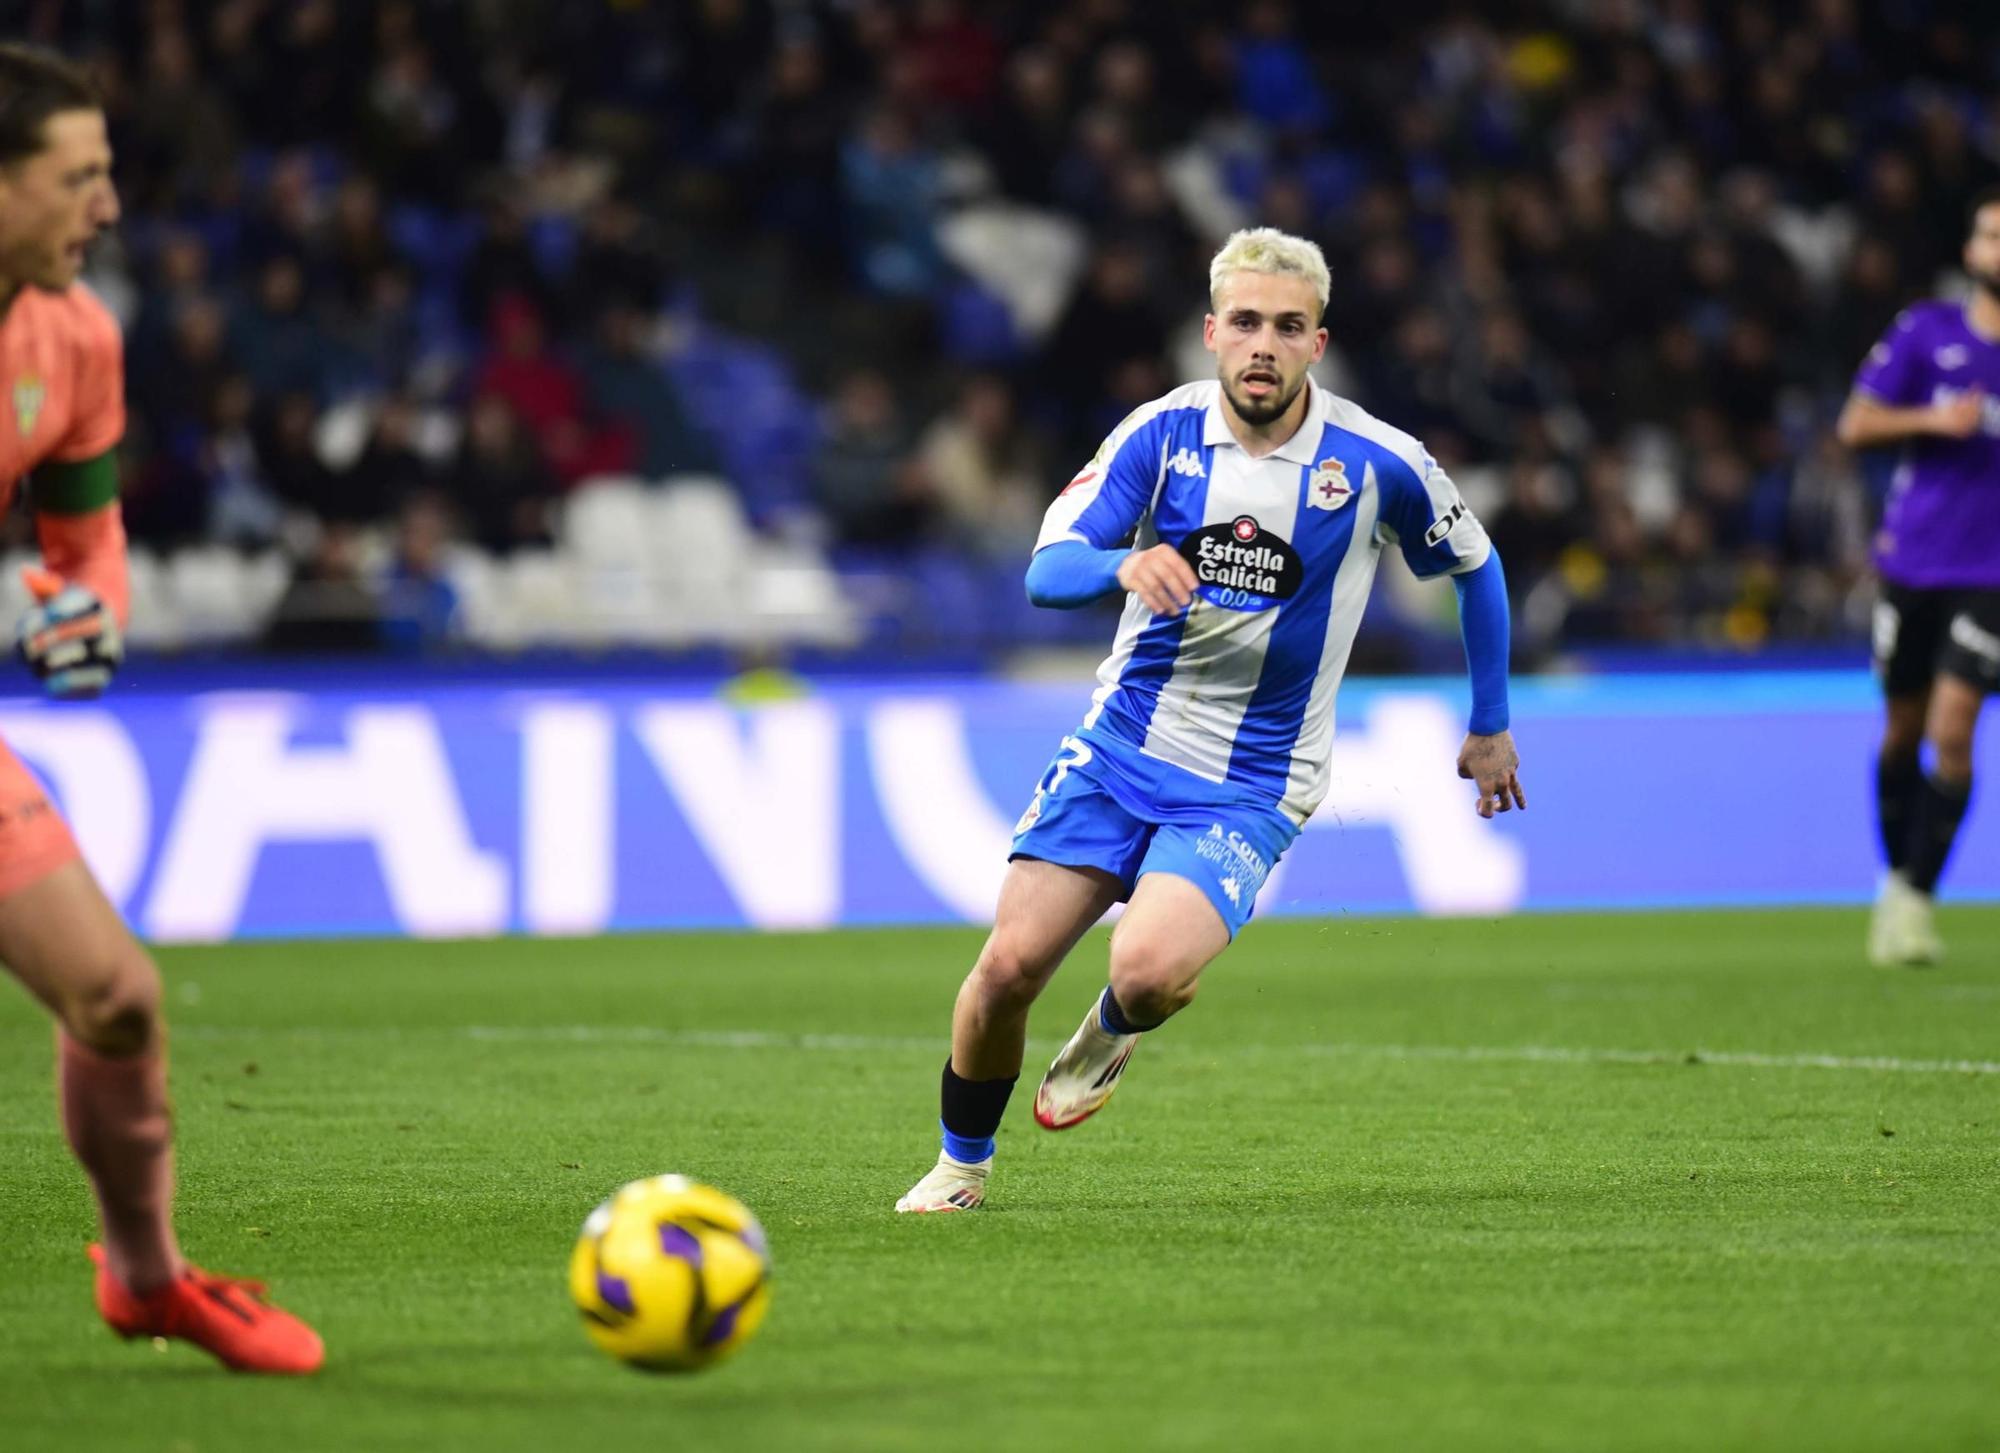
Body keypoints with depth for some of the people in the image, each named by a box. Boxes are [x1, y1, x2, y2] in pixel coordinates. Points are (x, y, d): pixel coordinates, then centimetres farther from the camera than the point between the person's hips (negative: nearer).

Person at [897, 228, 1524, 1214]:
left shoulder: (1379, 465, -10)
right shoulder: (1164, 432, -7)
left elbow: (1475, 567, 9)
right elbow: (1046, 571, -15)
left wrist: (1490, 727, 15)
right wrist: (1126, 566, -37)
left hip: (1252, 788, -2)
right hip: (1118, 747, 2)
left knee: (1147, 968, -27)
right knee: (1010, 963, -9)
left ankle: (1114, 1033, 13)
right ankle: (962, 1161, 19)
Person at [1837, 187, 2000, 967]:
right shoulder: (1924, 331, 2)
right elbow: (1855, 425, 0)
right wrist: (1932, 419, -16)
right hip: (1913, 559, 1)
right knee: (1902, 732, 9)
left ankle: (1915, 896, -6)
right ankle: (1896, 881, 27)